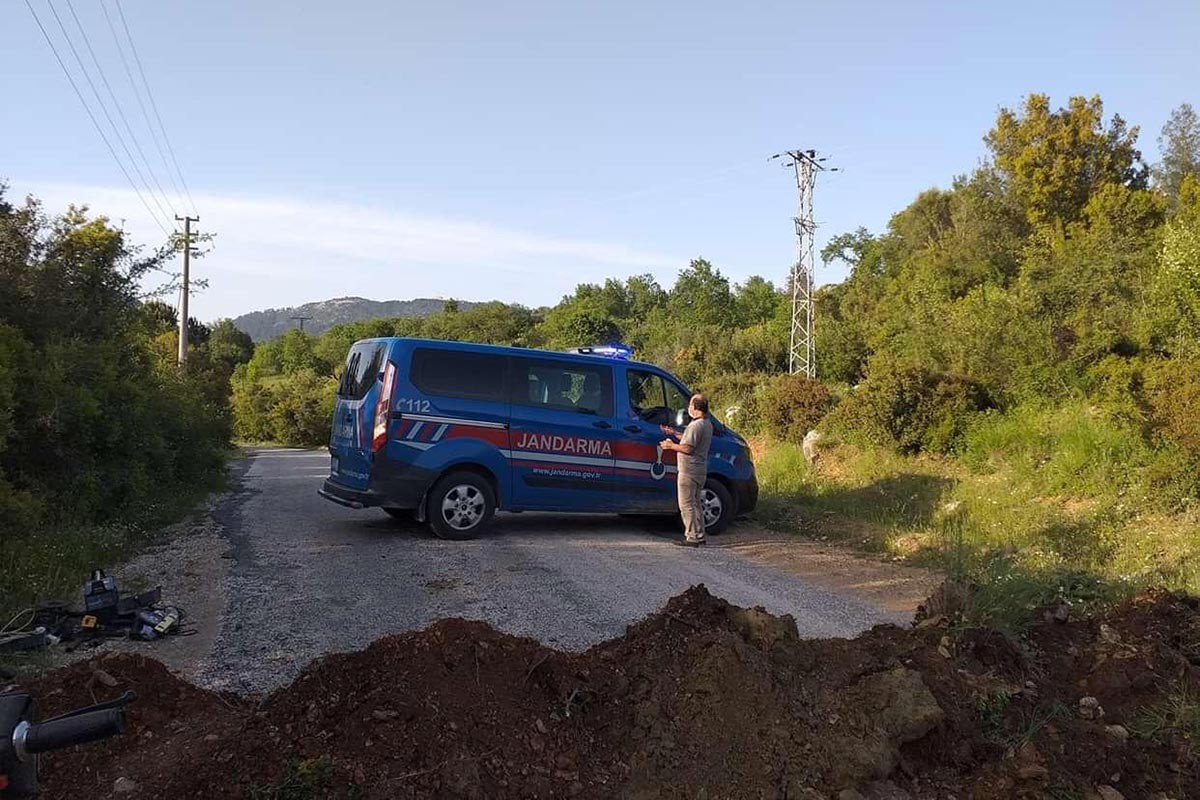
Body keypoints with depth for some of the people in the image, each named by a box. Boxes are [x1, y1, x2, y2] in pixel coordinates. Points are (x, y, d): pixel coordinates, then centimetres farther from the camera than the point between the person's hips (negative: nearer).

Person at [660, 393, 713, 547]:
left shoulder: (695, 425, -20)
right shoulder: (707, 424, 12)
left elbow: (688, 448, -23)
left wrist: (671, 445, -9)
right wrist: (674, 434, 20)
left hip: (689, 471, -10)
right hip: (700, 470, 10)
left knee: (687, 504, -5)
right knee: (696, 503, 17)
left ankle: (692, 538, -4)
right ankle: (699, 535, 23)